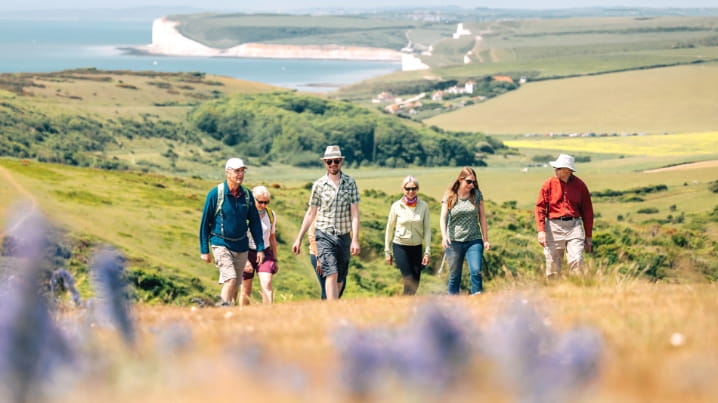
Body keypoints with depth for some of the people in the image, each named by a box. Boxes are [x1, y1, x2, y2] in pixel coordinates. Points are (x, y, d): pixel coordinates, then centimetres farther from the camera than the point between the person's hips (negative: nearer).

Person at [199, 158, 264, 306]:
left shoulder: (247, 195, 2)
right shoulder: (215, 194, -9)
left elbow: (255, 223, 9)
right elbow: (205, 222, -3)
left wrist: (260, 248, 4)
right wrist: (204, 250, -4)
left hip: (241, 246, 4)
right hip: (221, 244, -4)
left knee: (235, 285, 8)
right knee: (230, 279, -19)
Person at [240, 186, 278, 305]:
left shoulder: (271, 215, 7)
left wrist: (275, 260, 19)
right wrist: (244, 260, -16)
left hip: (265, 252, 2)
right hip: (247, 253, -2)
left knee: (267, 284, -17)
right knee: (246, 291, 1)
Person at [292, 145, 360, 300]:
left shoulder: (350, 183, 1)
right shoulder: (319, 185, 1)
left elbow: (354, 213, -2)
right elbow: (311, 213, 9)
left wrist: (355, 239, -11)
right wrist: (299, 239, 9)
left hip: (344, 237, 2)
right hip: (324, 236, -2)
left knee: (340, 280, 7)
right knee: (331, 273, -19)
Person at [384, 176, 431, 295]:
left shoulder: (423, 206, -2)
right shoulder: (396, 206, -4)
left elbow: (427, 229, 1)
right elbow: (390, 229, 4)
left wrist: (427, 251, -3)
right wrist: (387, 251, 6)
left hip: (416, 247, 2)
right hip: (400, 246, -2)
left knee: (415, 282, 4)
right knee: (409, 280, -13)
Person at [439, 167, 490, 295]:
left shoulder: (477, 195, 4)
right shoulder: (449, 196, 0)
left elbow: (482, 217, 9)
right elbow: (443, 217, -8)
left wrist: (485, 239, 7)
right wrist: (444, 235, -25)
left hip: (474, 241, 0)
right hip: (454, 241, 0)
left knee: (476, 272, -14)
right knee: (454, 276, 4)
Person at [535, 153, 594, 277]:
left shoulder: (579, 185, 4)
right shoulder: (549, 184, 1)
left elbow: (587, 211, 10)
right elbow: (540, 208, 0)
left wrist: (588, 236, 9)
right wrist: (541, 230, -11)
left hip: (574, 226, 0)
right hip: (554, 226, 0)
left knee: (577, 260, -12)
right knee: (553, 264, 2)